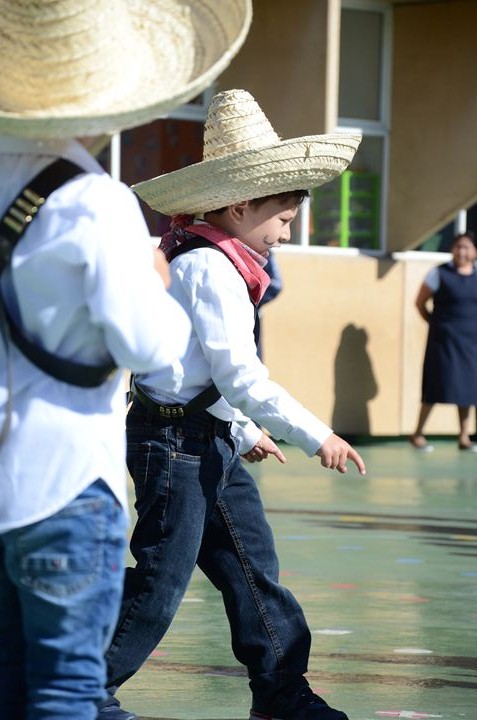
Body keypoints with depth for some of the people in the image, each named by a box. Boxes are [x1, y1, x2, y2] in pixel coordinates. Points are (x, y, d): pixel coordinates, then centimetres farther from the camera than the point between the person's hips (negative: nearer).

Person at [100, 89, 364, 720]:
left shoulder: (213, 264, 14)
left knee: (253, 568, 10)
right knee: (160, 580, -4)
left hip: (211, 446, 10)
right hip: (175, 440, -10)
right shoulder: (212, 269, -18)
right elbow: (240, 375, -22)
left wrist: (245, 432, 26)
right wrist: (316, 436, -18)